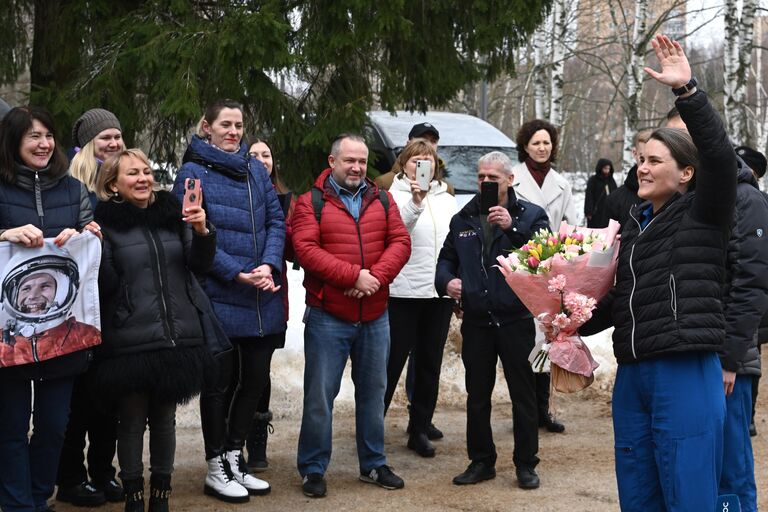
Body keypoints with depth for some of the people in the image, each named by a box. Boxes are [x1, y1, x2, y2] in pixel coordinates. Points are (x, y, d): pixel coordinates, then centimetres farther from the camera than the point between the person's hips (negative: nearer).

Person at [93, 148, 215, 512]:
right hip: (130, 342, -3)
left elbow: (200, 265, 7)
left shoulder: (172, 215, 9)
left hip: (178, 338, 4)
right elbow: (105, 284, -6)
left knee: (165, 419, 13)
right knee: (132, 421, 5)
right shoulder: (105, 223, -2)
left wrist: (202, 232, -10)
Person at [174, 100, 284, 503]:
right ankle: (217, 469, 16)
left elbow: (276, 221, 8)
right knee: (218, 382, 3)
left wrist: (269, 265, -9)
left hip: (261, 299, 5)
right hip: (218, 298, -5)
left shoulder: (254, 168, 12)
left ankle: (235, 458, 27)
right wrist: (236, 273, -17)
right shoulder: (194, 172, -4)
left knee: (255, 378, 11)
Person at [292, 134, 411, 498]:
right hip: (327, 317, -4)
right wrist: (353, 276, -21)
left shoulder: (382, 201, 9)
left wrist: (376, 277, -17)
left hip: (375, 317, 4)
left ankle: (373, 464, 25)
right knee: (319, 395, 1)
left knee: (373, 391, 13)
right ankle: (312, 469, 11)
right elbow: (306, 250, -15)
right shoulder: (310, 203, -3)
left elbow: (400, 242, 0)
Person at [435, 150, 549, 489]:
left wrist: (512, 228, -23)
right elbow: (446, 257, 22)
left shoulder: (530, 215, 0)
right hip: (476, 321, 4)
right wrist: (446, 280, 1)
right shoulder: (463, 219, 13)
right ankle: (481, 461, 23)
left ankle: (525, 464, 14)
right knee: (477, 395, 11)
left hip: (516, 319, -4)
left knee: (523, 394, 3)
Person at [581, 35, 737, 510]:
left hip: (687, 374, -7)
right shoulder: (635, 226, 18)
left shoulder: (702, 214, -1)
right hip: (631, 376, 7)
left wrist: (687, 90, -26)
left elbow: (720, 157, -19)